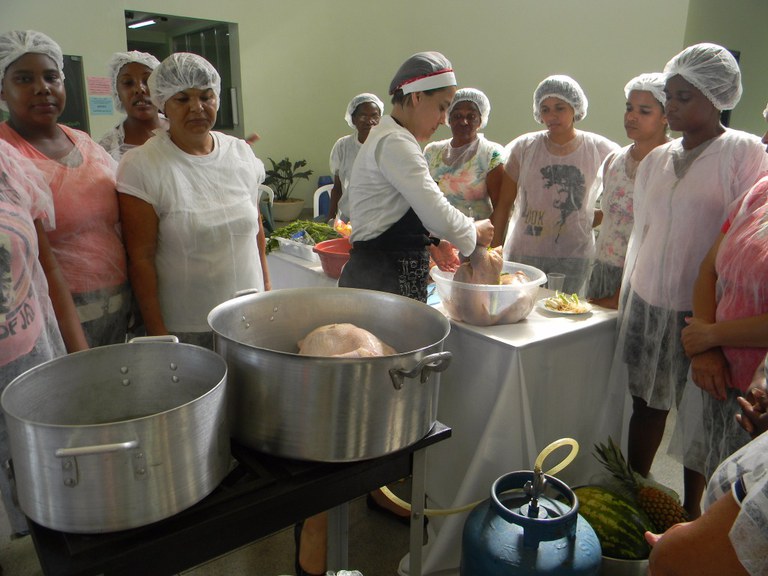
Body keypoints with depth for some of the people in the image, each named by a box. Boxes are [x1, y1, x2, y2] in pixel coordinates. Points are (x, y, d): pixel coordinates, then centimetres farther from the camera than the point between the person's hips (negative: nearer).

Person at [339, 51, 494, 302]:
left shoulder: (391, 138, 17)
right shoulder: (394, 143, -16)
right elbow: (436, 212, -20)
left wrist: (431, 243, 11)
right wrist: (474, 232, -3)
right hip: (384, 280, -10)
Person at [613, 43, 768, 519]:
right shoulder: (656, 160, 9)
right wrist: (628, 296, 14)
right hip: (648, 302, 5)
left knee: (699, 411, 9)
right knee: (647, 401, 13)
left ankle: (692, 508, 29)